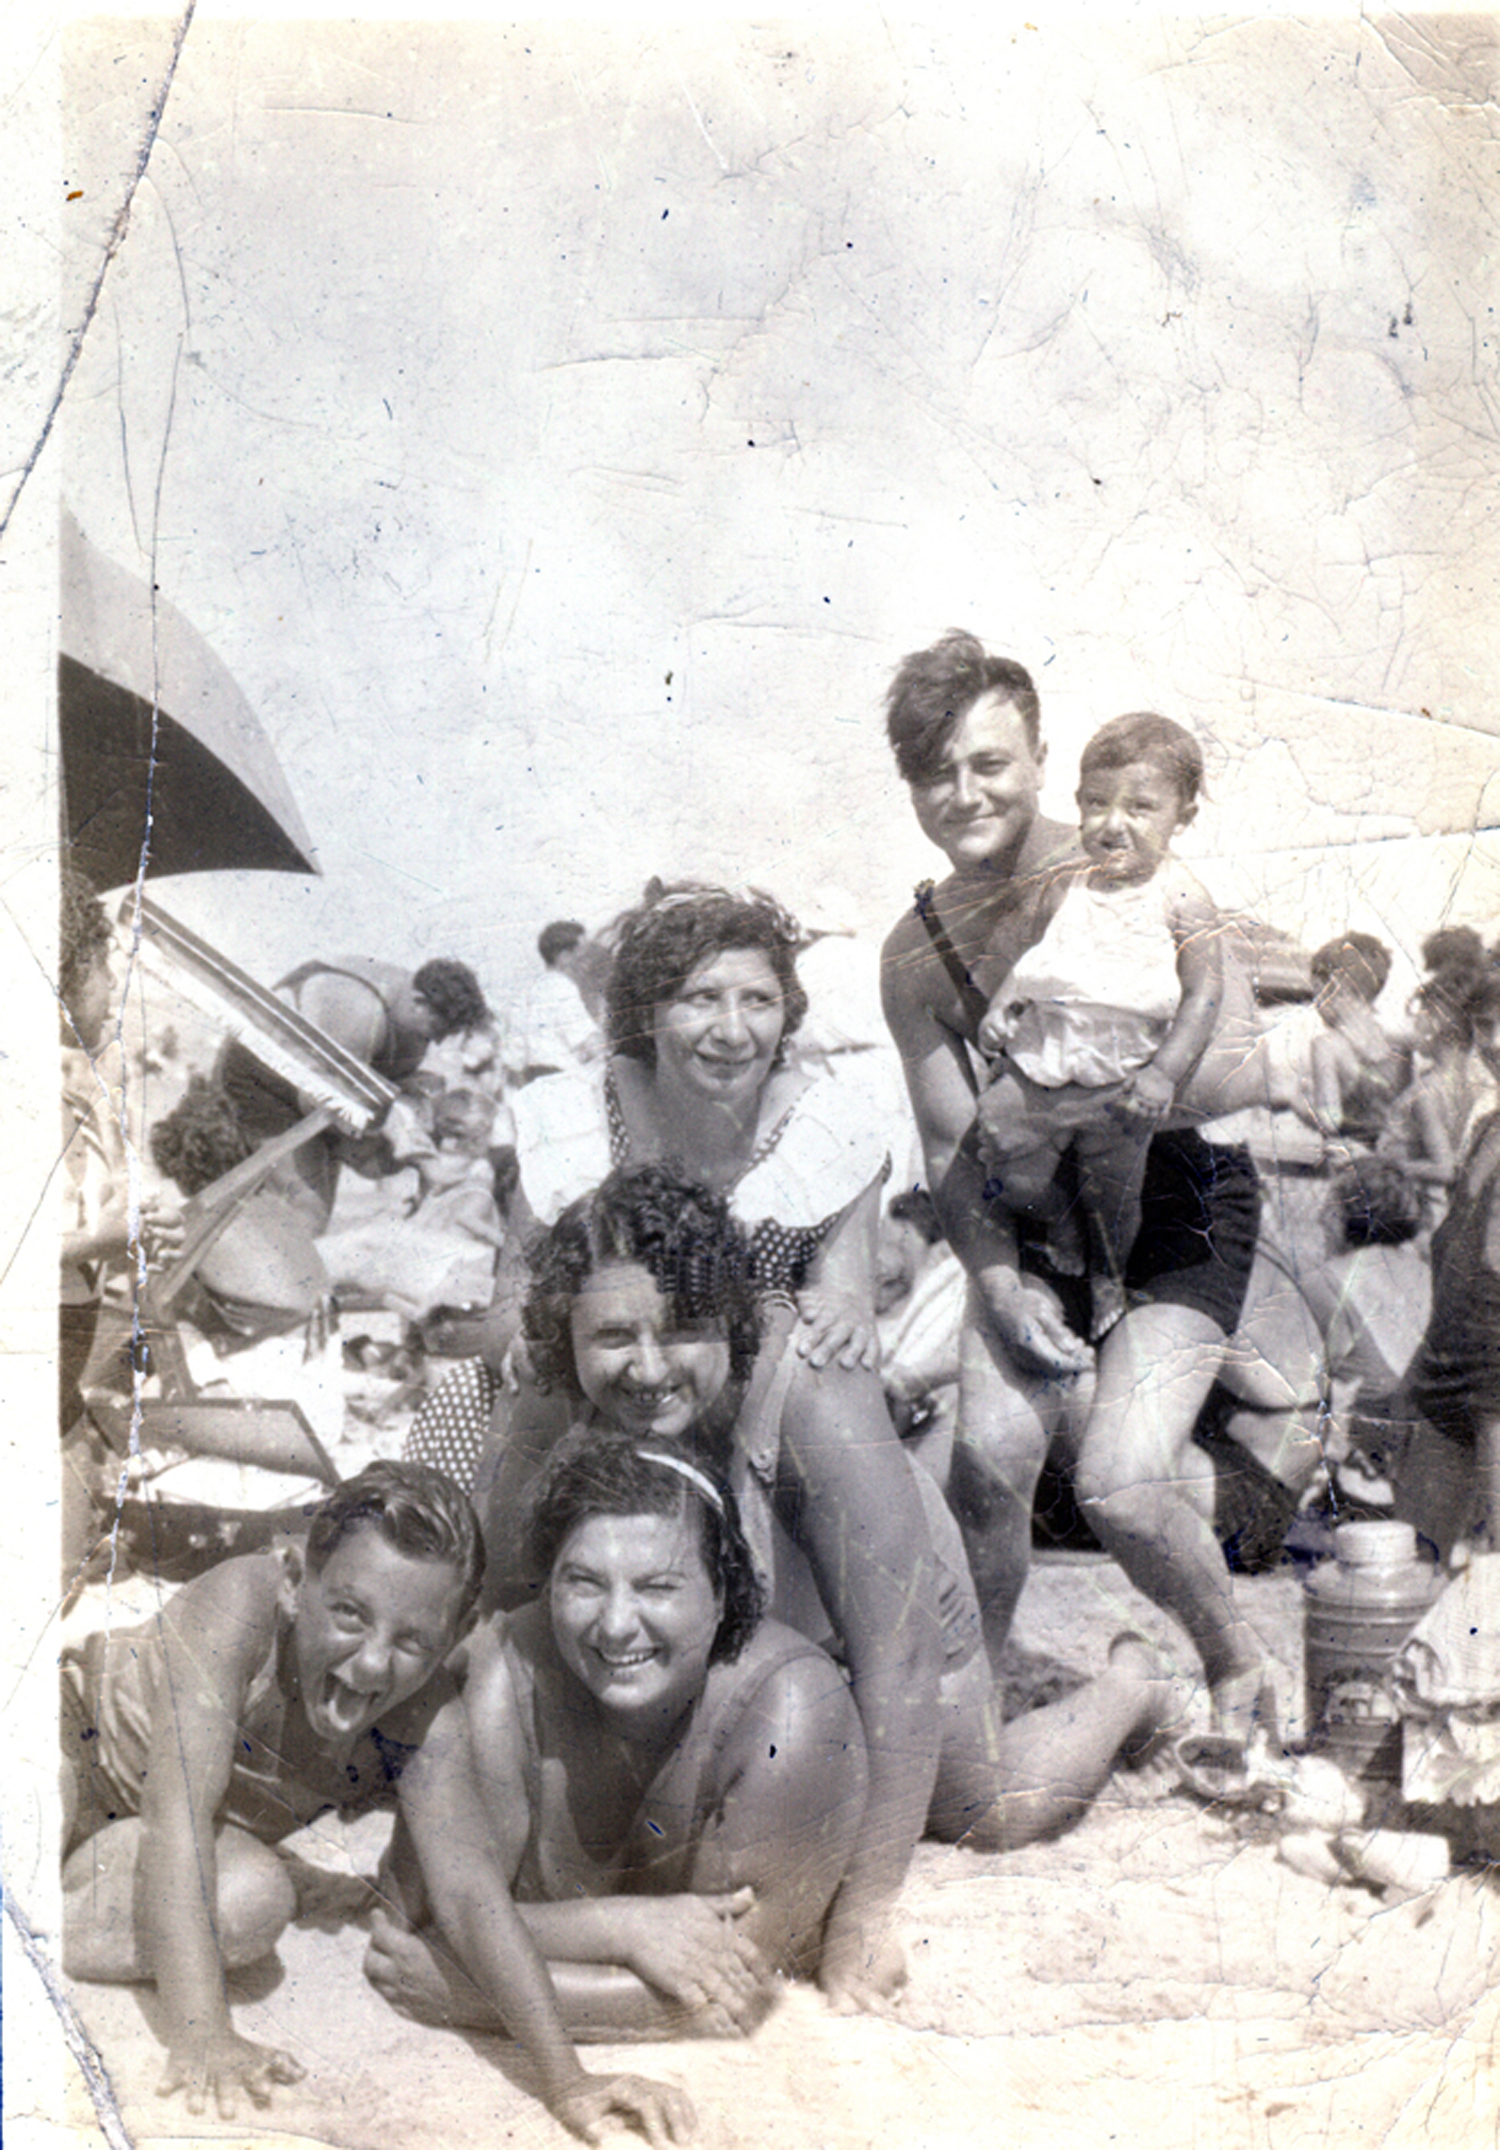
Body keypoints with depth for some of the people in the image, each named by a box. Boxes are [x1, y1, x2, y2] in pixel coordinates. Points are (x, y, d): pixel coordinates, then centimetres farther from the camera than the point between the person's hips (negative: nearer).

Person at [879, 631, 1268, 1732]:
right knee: (991, 1453, -17)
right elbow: (952, 1147, 0)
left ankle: (1239, 1663, 14)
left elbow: (1241, 1062, -17)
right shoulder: (916, 953, -2)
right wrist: (1003, 1288, -13)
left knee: (1120, 1483, -16)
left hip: (1183, 1209, -3)